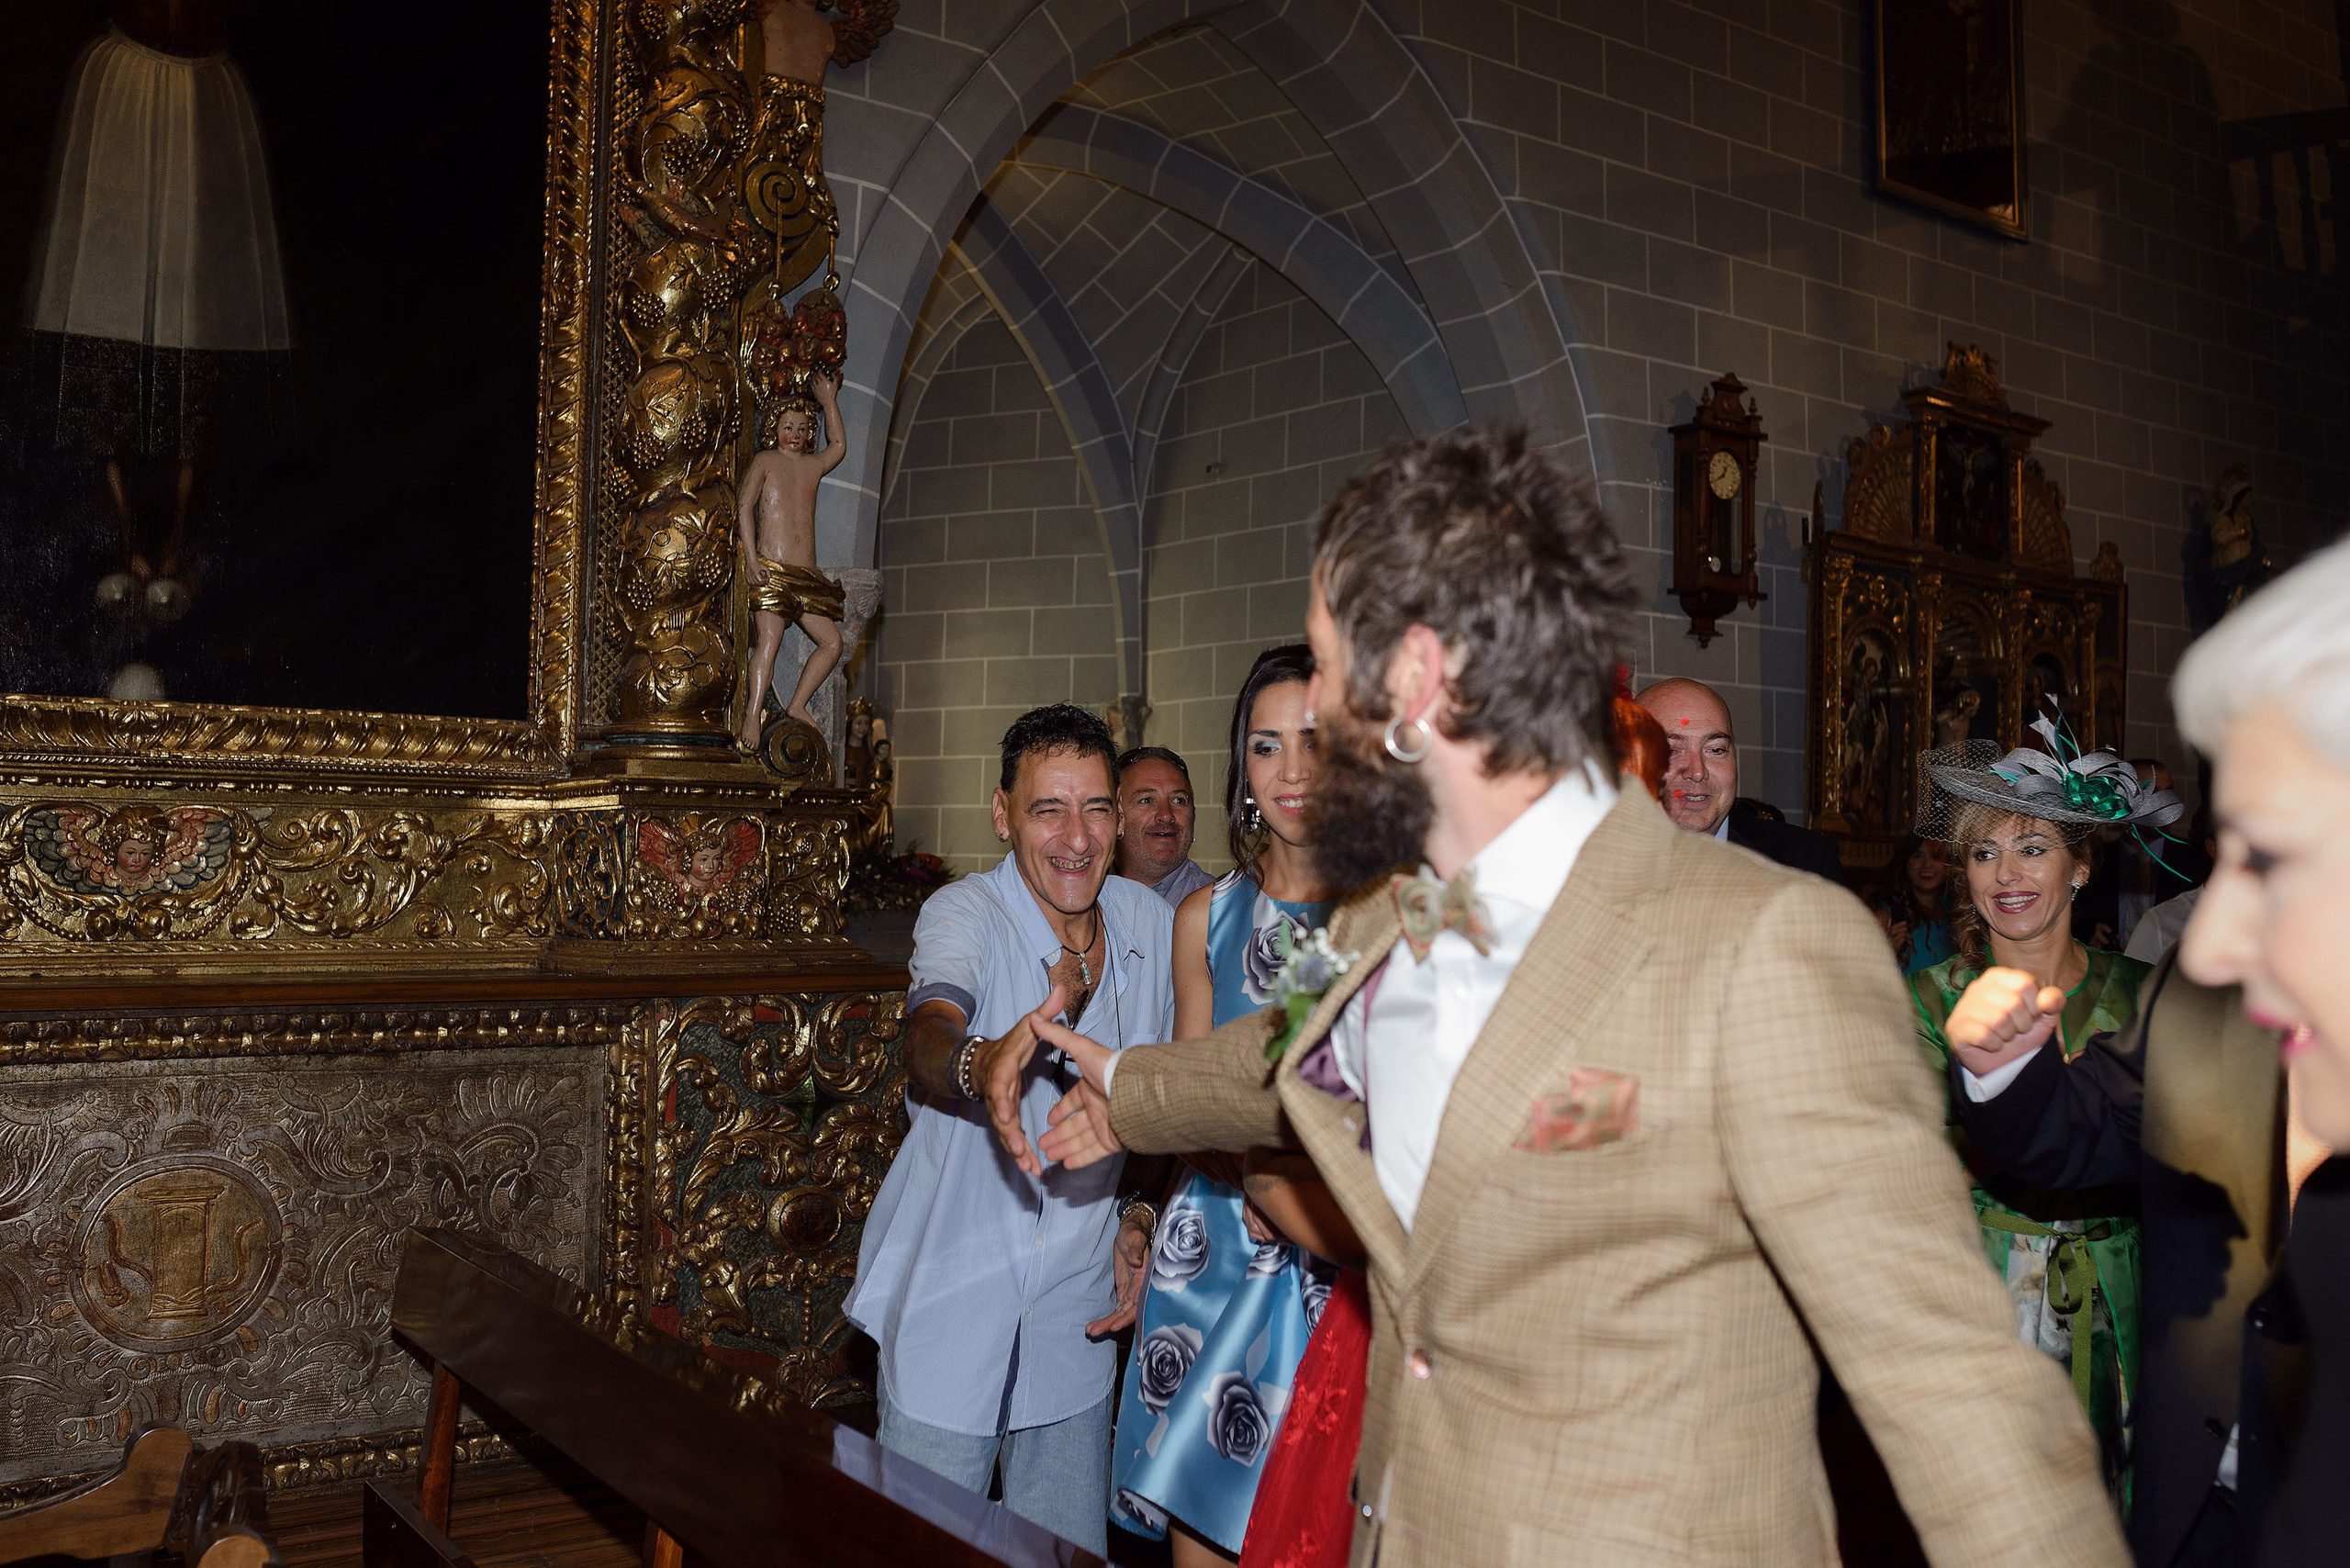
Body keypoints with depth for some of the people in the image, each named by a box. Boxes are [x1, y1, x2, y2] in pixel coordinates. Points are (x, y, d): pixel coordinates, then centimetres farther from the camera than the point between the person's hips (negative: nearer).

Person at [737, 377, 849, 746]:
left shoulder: (814, 465, 20)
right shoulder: (764, 461, 5)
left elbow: (838, 446, 38)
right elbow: (745, 507, -3)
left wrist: (829, 400, 35)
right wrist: (751, 557, -15)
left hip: (806, 573, 6)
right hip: (771, 570, -6)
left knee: (832, 642, 0)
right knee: (769, 640, -17)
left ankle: (797, 707, 9)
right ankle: (752, 718, -18)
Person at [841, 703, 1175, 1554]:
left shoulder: (1151, 923, 0)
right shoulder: (964, 914, -14)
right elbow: (929, 1034, -36)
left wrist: (1141, 1216, 1)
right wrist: (980, 1064, -58)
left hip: (1077, 1319, 4)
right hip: (950, 1314, -3)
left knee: (1071, 1550, 13)